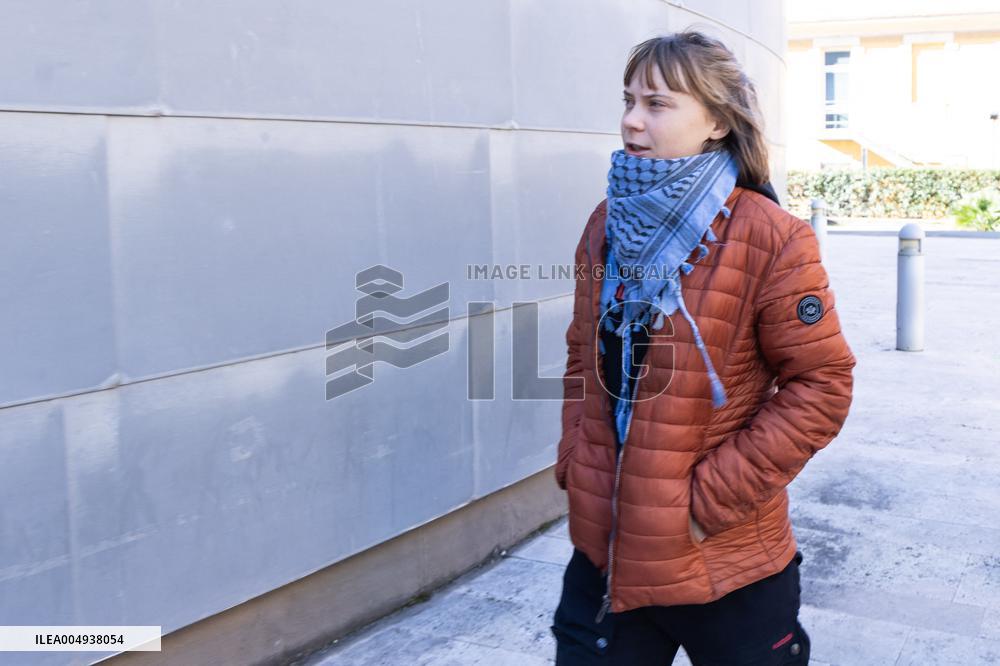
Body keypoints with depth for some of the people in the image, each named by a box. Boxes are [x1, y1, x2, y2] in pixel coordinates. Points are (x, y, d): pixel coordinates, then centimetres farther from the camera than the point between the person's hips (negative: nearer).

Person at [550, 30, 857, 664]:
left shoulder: (771, 240, -14)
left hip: (726, 563, -4)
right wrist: (574, 462, 2)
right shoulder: (609, 225, 4)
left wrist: (715, 496, -15)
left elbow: (822, 384, -13)